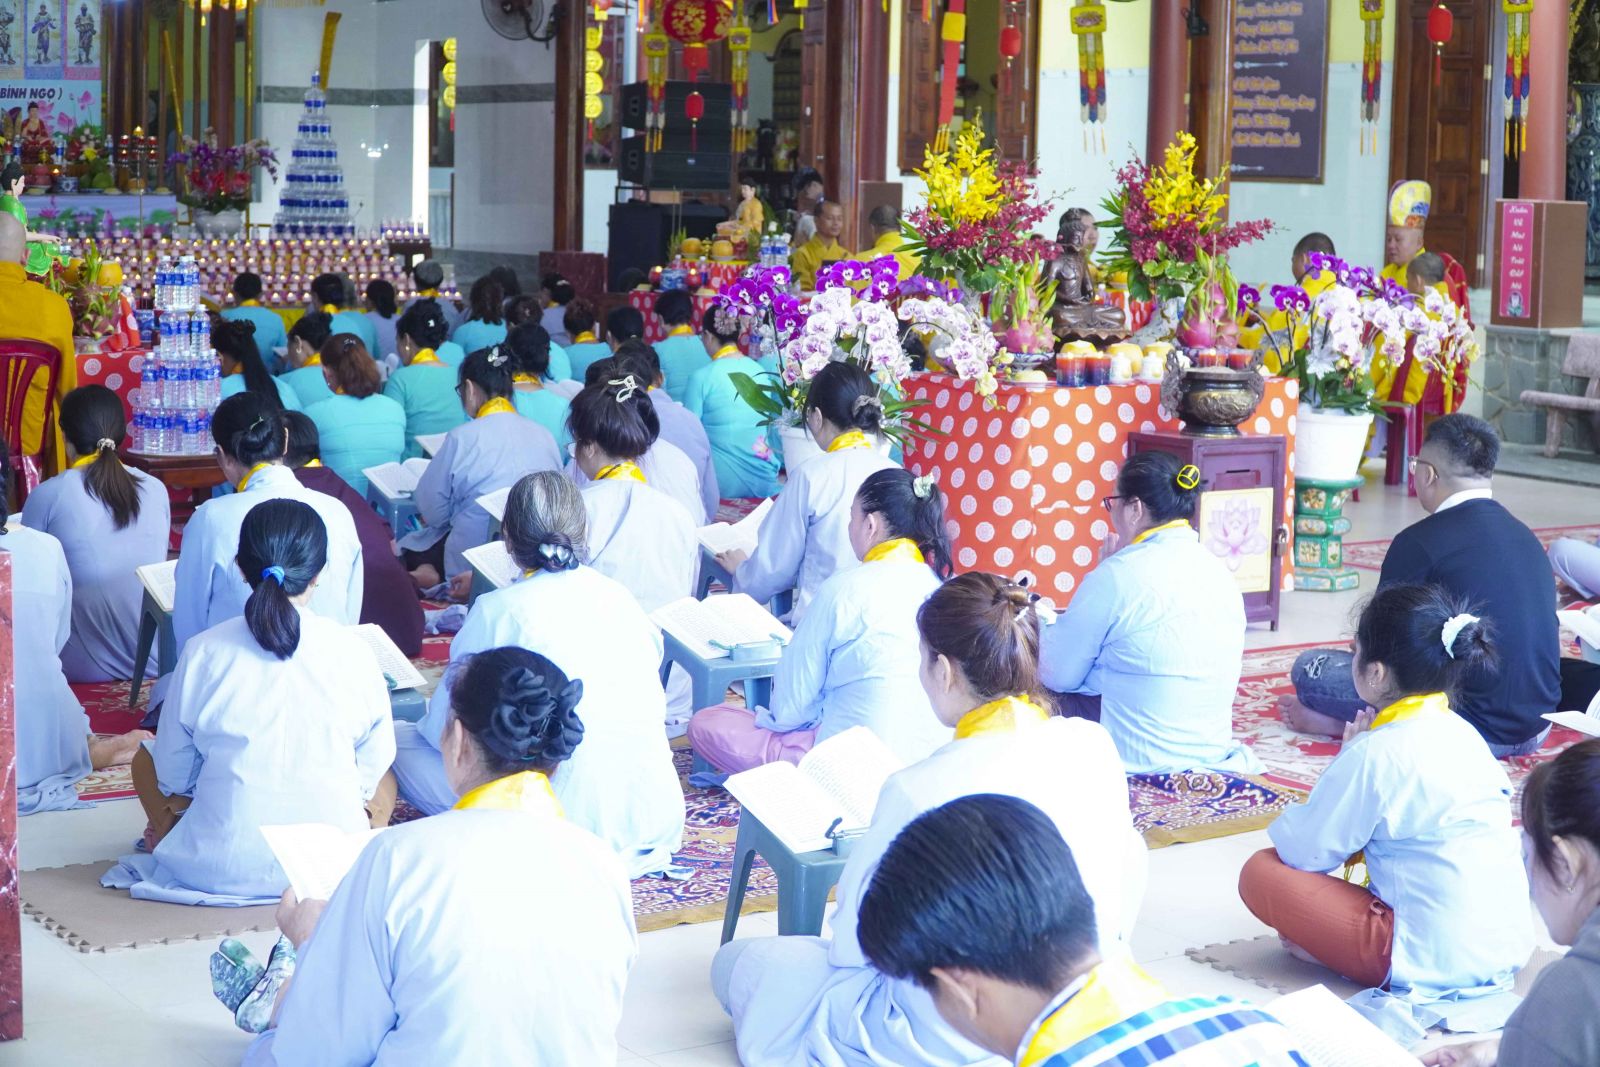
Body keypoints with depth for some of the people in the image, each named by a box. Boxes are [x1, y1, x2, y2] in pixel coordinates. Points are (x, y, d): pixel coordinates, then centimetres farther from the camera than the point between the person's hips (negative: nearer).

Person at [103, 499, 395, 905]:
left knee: (145, 758, 24)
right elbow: (373, 767, -2)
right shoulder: (354, 653, -12)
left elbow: (173, 776, -3)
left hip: (217, 868, -1)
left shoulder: (203, 652, -12)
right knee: (385, 782, 31)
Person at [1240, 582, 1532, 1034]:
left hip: (1436, 959, -9)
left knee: (1261, 874, -4)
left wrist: (1345, 760, 1)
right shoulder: (1461, 734, 7)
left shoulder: (1375, 755, -18)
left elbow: (1306, 853, -12)